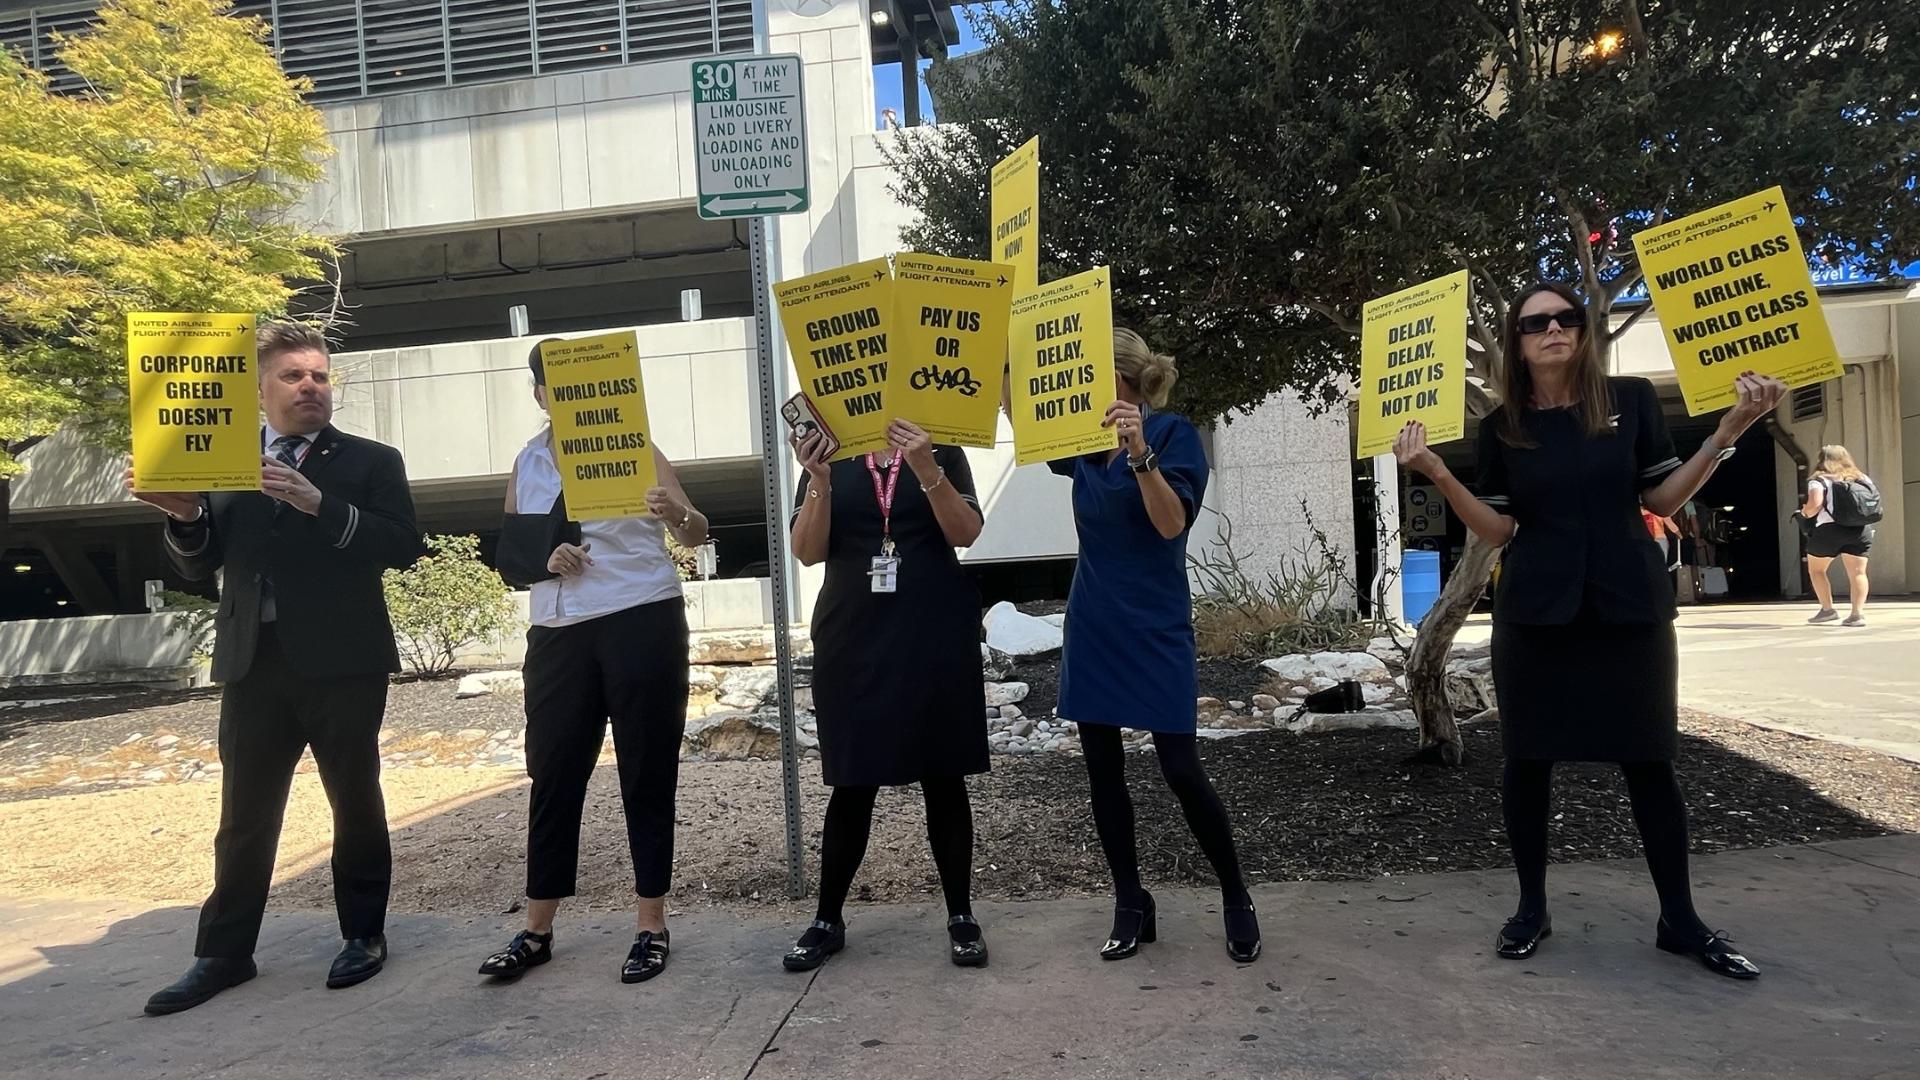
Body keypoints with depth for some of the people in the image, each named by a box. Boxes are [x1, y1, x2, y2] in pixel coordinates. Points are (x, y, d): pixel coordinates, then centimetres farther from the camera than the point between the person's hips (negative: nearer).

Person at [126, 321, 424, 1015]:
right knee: (244, 815, 10)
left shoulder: (370, 461, 2)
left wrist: (320, 504, -22)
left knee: (355, 803, 7)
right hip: (253, 663, 3)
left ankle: (363, 934, 21)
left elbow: (403, 546, -11)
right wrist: (186, 515, -10)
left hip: (342, 663, -3)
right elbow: (197, 566, 10)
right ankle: (224, 953, 22)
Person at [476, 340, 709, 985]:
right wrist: (544, 560, -9)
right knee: (553, 776, 8)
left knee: (647, 775, 4)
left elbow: (695, 535, -9)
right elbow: (508, 553, 13)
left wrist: (679, 514, -32)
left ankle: (651, 925, 16)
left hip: (642, 625, -4)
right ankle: (536, 930, 22)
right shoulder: (527, 463, 11)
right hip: (559, 635, 4)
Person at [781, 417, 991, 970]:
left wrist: (926, 470, -23)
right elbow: (807, 552, -2)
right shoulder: (830, 458, 7)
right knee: (852, 784, 6)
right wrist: (819, 482, -18)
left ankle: (961, 917, 19)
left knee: (943, 779, 6)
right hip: (853, 638, 1)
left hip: (935, 636, -1)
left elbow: (965, 533, -9)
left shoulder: (942, 451, 4)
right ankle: (827, 920, 21)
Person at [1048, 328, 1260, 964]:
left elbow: (1172, 523, -20)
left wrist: (1140, 452, -34)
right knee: (1103, 772, 8)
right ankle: (1131, 907, 21)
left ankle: (1236, 900, 18)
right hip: (1093, 630, 6)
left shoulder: (1173, 433, -9)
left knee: (1181, 769, -4)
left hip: (1154, 631, -6)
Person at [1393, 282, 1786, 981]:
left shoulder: (1632, 399, 1)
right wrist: (1438, 475, -13)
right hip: (1535, 614, 0)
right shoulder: (1502, 427, 1)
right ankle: (1532, 908, 20)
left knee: (1649, 761, 7)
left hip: (1631, 607, 0)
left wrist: (1729, 431, -7)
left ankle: (1680, 920, 23)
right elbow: (1497, 530, 0)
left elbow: (1664, 499, 5)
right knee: (1527, 761, 5)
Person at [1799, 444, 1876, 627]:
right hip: (1861, 530, 4)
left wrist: (1805, 513, 3)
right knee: (1858, 573, 3)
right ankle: (1858, 612, -8)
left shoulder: (1819, 480, -2)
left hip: (1829, 529, -4)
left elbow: (1815, 504, -16)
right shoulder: (1862, 479, 15)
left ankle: (1827, 609, 10)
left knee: (1816, 569, 13)